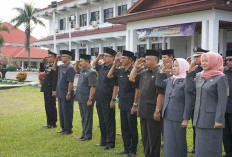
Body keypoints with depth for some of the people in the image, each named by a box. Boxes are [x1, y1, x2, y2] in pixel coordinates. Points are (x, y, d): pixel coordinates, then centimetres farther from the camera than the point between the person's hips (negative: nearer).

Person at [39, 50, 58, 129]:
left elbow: (55, 79, -19)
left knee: (51, 106, -1)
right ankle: (49, 123, 24)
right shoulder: (47, 65, 13)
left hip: (51, 90, -9)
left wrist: (54, 90, -22)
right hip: (46, 89, 9)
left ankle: (53, 123, 10)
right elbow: (41, 71, 27)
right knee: (47, 106, 14)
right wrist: (42, 62, 14)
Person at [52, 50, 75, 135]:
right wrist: (56, 60, 13)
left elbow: (70, 82, -19)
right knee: (61, 111, 15)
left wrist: (69, 93, -20)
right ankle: (63, 128, 27)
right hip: (60, 93, 9)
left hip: (66, 94, -9)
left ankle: (68, 129, 12)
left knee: (67, 112, 0)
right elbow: (54, 68, 28)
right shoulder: (61, 66, 9)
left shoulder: (70, 67, -16)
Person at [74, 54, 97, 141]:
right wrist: (76, 63, 12)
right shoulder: (82, 70, 10)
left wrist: (90, 100, -21)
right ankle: (84, 133, 29)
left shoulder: (91, 72, -17)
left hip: (87, 100, -9)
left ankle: (88, 135, 14)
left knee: (87, 117, 3)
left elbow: (93, 87, -21)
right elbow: (76, 69, 34)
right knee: (83, 117, 17)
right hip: (81, 98, 9)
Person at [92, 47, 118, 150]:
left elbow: (115, 86, -19)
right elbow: (93, 65, 30)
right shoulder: (102, 67, 9)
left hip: (107, 101, -8)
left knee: (109, 122, 2)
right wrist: (98, 57, 12)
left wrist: (113, 100, -21)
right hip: (99, 99, 8)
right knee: (102, 122, 17)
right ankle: (103, 141, 29)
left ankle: (110, 143, 12)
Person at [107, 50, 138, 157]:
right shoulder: (120, 71, 7)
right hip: (122, 104, 7)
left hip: (131, 105, -7)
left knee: (132, 128, 4)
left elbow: (137, 89, -14)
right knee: (124, 128, 15)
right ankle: (126, 148, 28)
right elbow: (109, 76, 15)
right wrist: (114, 64, 5)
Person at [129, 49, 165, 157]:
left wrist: (157, 111, -21)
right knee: (145, 137, 18)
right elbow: (131, 79, 17)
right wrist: (136, 67, 8)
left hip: (152, 113, -8)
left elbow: (160, 94, -19)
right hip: (143, 111, 8)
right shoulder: (144, 73, 11)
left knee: (153, 138, 4)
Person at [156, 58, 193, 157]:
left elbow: (189, 102, -13)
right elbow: (158, 83, 21)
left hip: (178, 118, -7)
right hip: (167, 116, 7)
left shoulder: (186, 82, -11)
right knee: (168, 141, 14)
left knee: (178, 142, 4)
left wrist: (186, 119, -15)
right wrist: (163, 70, 13)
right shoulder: (170, 80, 10)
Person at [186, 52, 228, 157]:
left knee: (210, 148, 0)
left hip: (212, 118, -6)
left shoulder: (221, 78, -9)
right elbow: (189, 89, 6)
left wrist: (219, 120, -16)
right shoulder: (199, 76, 10)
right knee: (200, 145, 14)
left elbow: (222, 100, -13)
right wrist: (190, 73, 3)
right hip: (199, 117, 6)